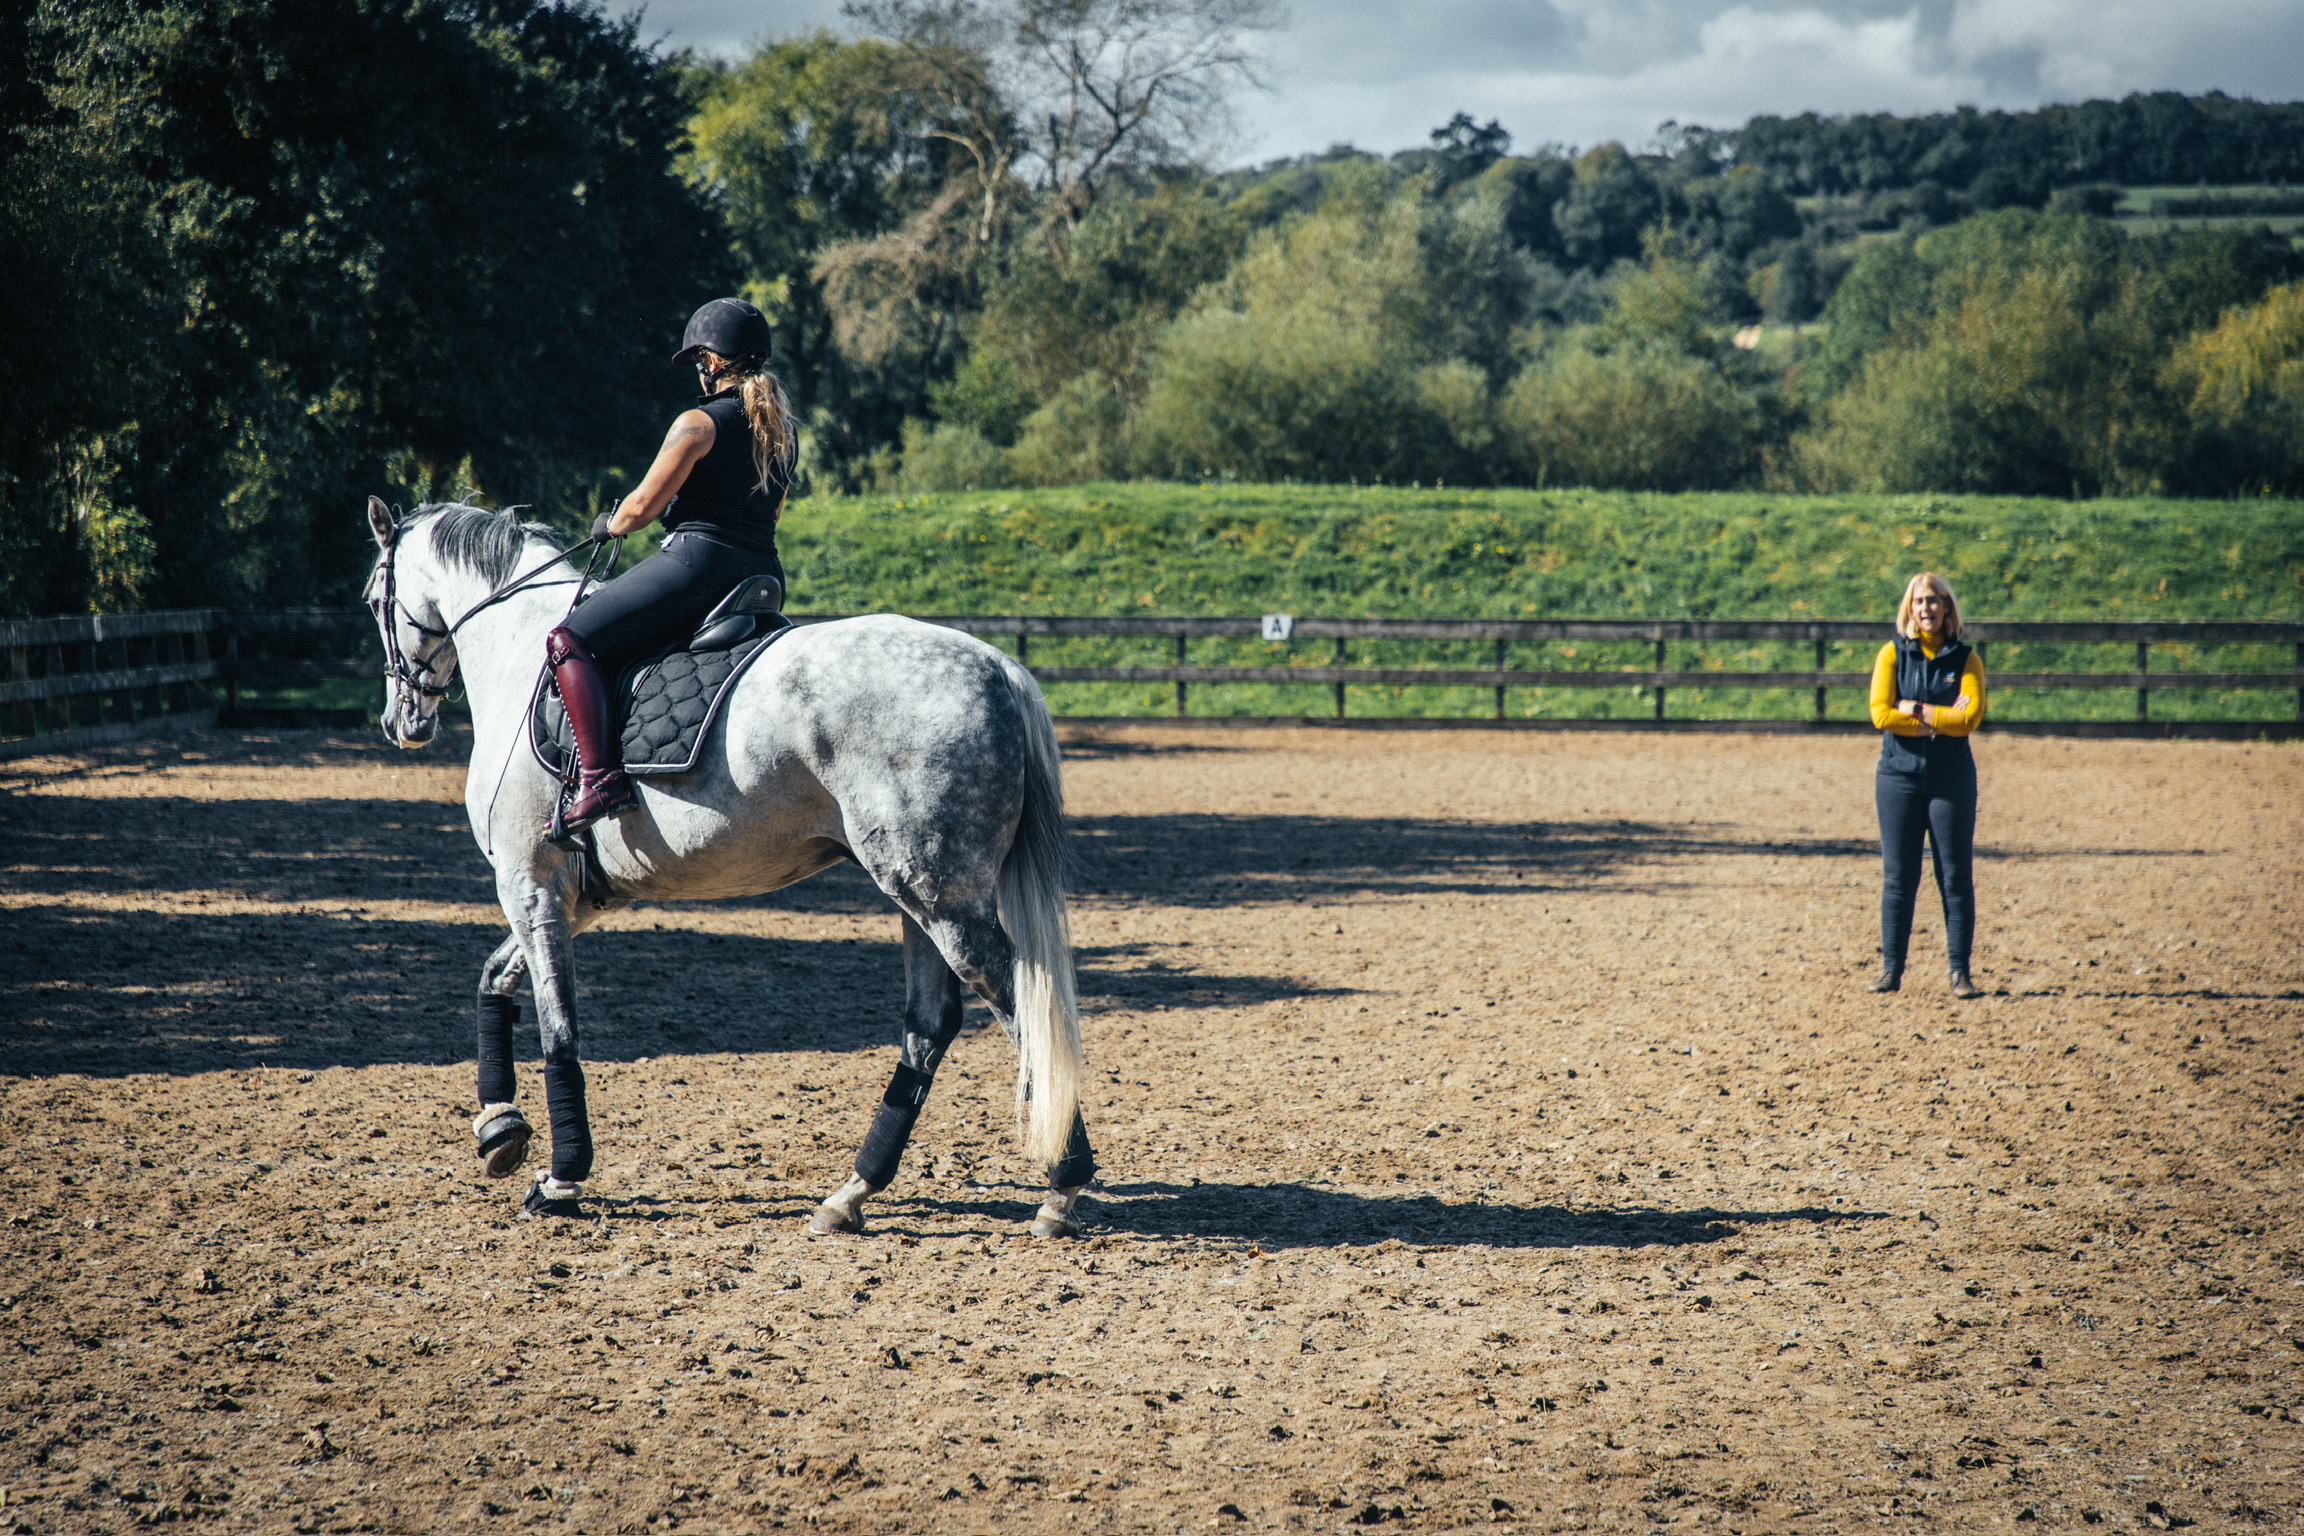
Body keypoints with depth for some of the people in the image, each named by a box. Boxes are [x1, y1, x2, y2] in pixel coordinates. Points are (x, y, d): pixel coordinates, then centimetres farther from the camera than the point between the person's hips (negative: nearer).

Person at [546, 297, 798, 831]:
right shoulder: (782, 431, 15)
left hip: (699, 560, -9)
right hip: (764, 573, 9)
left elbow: (643, 505, -7)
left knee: (569, 641, -6)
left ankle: (600, 779, -23)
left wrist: (612, 524, 13)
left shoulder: (700, 423, -8)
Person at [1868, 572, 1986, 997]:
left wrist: (1916, 711, -11)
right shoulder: (1893, 654, 4)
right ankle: (1891, 969, 8)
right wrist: (1942, 719, -11)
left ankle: (1960, 973, 4)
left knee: (1956, 878, 0)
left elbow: (1970, 717, -9)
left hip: (1951, 778, 0)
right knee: (1897, 877, 3)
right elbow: (1881, 713, -8)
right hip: (1899, 774, 0)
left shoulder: (1965, 659, 3)